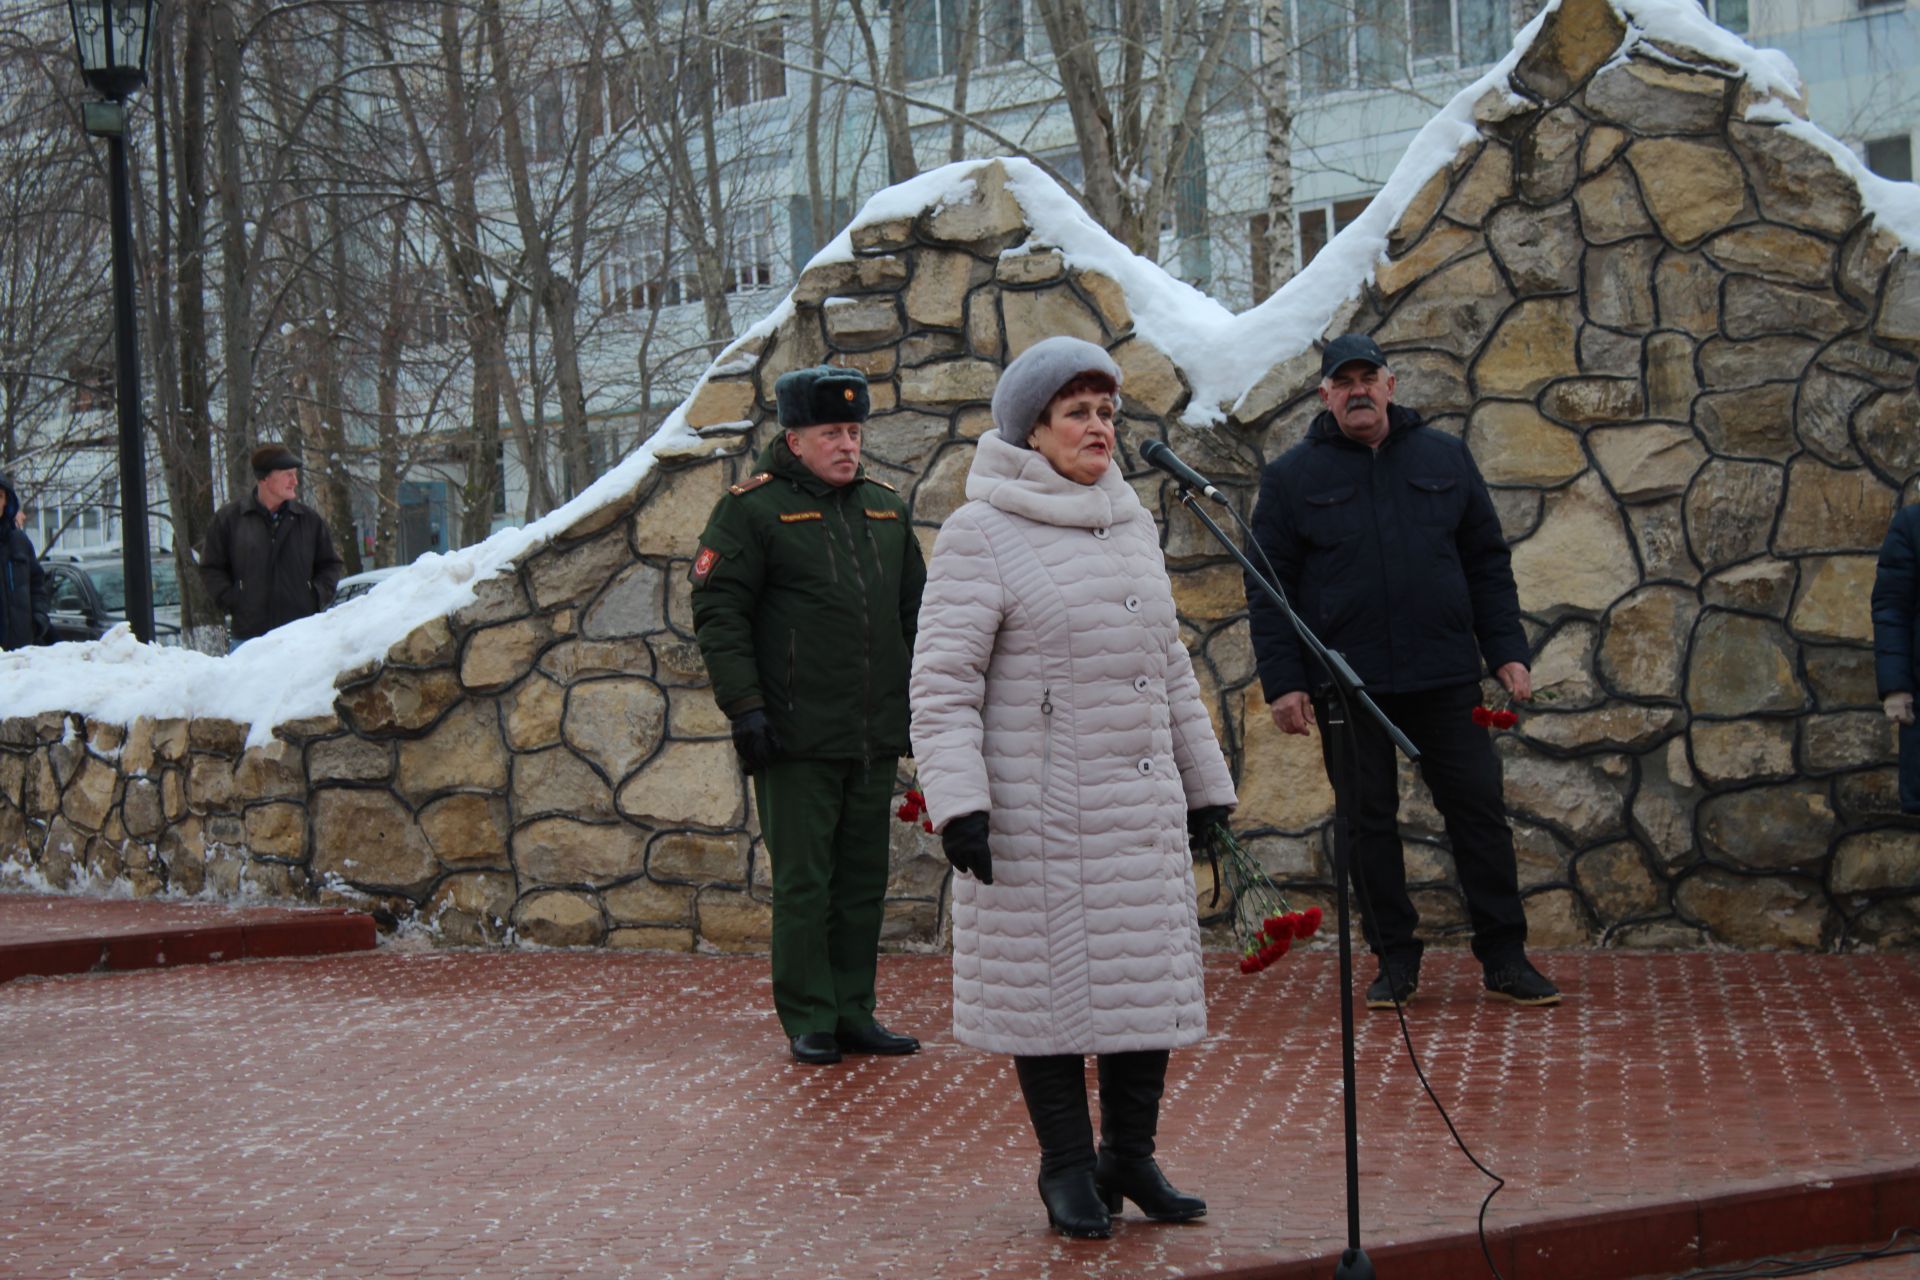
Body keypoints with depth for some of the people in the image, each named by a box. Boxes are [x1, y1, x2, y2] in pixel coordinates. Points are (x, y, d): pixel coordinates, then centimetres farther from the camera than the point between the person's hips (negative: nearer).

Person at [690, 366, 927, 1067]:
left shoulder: (885, 507, 13)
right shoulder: (752, 509, -4)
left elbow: (916, 610, 21)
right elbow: (718, 614, -8)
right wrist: (745, 707, -14)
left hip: (876, 737, 6)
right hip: (797, 739, -6)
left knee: (864, 879, 10)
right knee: (803, 883, -1)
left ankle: (854, 1013, 19)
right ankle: (809, 1022, 7)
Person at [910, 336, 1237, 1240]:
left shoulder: (1130, 527, 13)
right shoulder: (980, 536, -8)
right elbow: (943, 682, -11)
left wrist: (1204, 785, 19)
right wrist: (958, 804, -20)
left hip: (1141, 808, 6)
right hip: (1039, 814, -6)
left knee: (1152, 978, 7)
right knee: (1051, 980, 1)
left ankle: (1130, 1155, 21)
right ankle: (1067, 1167, 15)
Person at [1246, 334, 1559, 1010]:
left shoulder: (1444, 457, 8)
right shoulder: (1291, 476, 3)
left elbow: (1487, 562, 12)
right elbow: (1268, 589, 2)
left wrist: (1506, 650, 3)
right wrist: (1283, 682, -6)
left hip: (1446, 676, 1)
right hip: (1347, 684, -1)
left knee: (1479, 809, 2)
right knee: (1369, 821, 5)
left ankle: (1504, 955, 12)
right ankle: (1395, 960, 16)